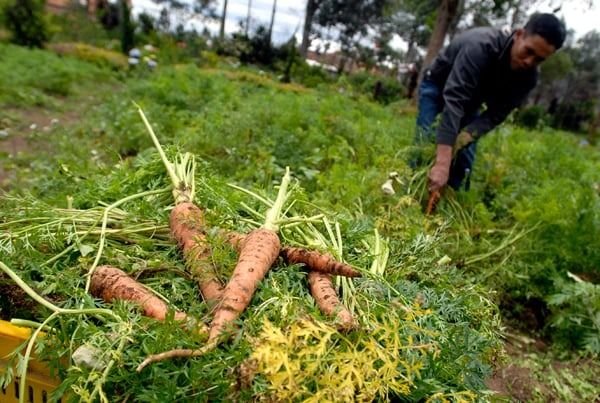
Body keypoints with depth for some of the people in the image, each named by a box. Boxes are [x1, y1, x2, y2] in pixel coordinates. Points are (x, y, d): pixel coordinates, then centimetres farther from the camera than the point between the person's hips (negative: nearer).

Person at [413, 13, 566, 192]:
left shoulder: (528, 77, -21)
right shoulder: (482, 45, -39)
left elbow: (495, 116, -18)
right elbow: (453, 99, -48)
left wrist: (462, 139, -39)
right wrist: (442, 162, -56)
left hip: (472, 98, 5)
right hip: (438, 85, -4)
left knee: (464, 160, -6)